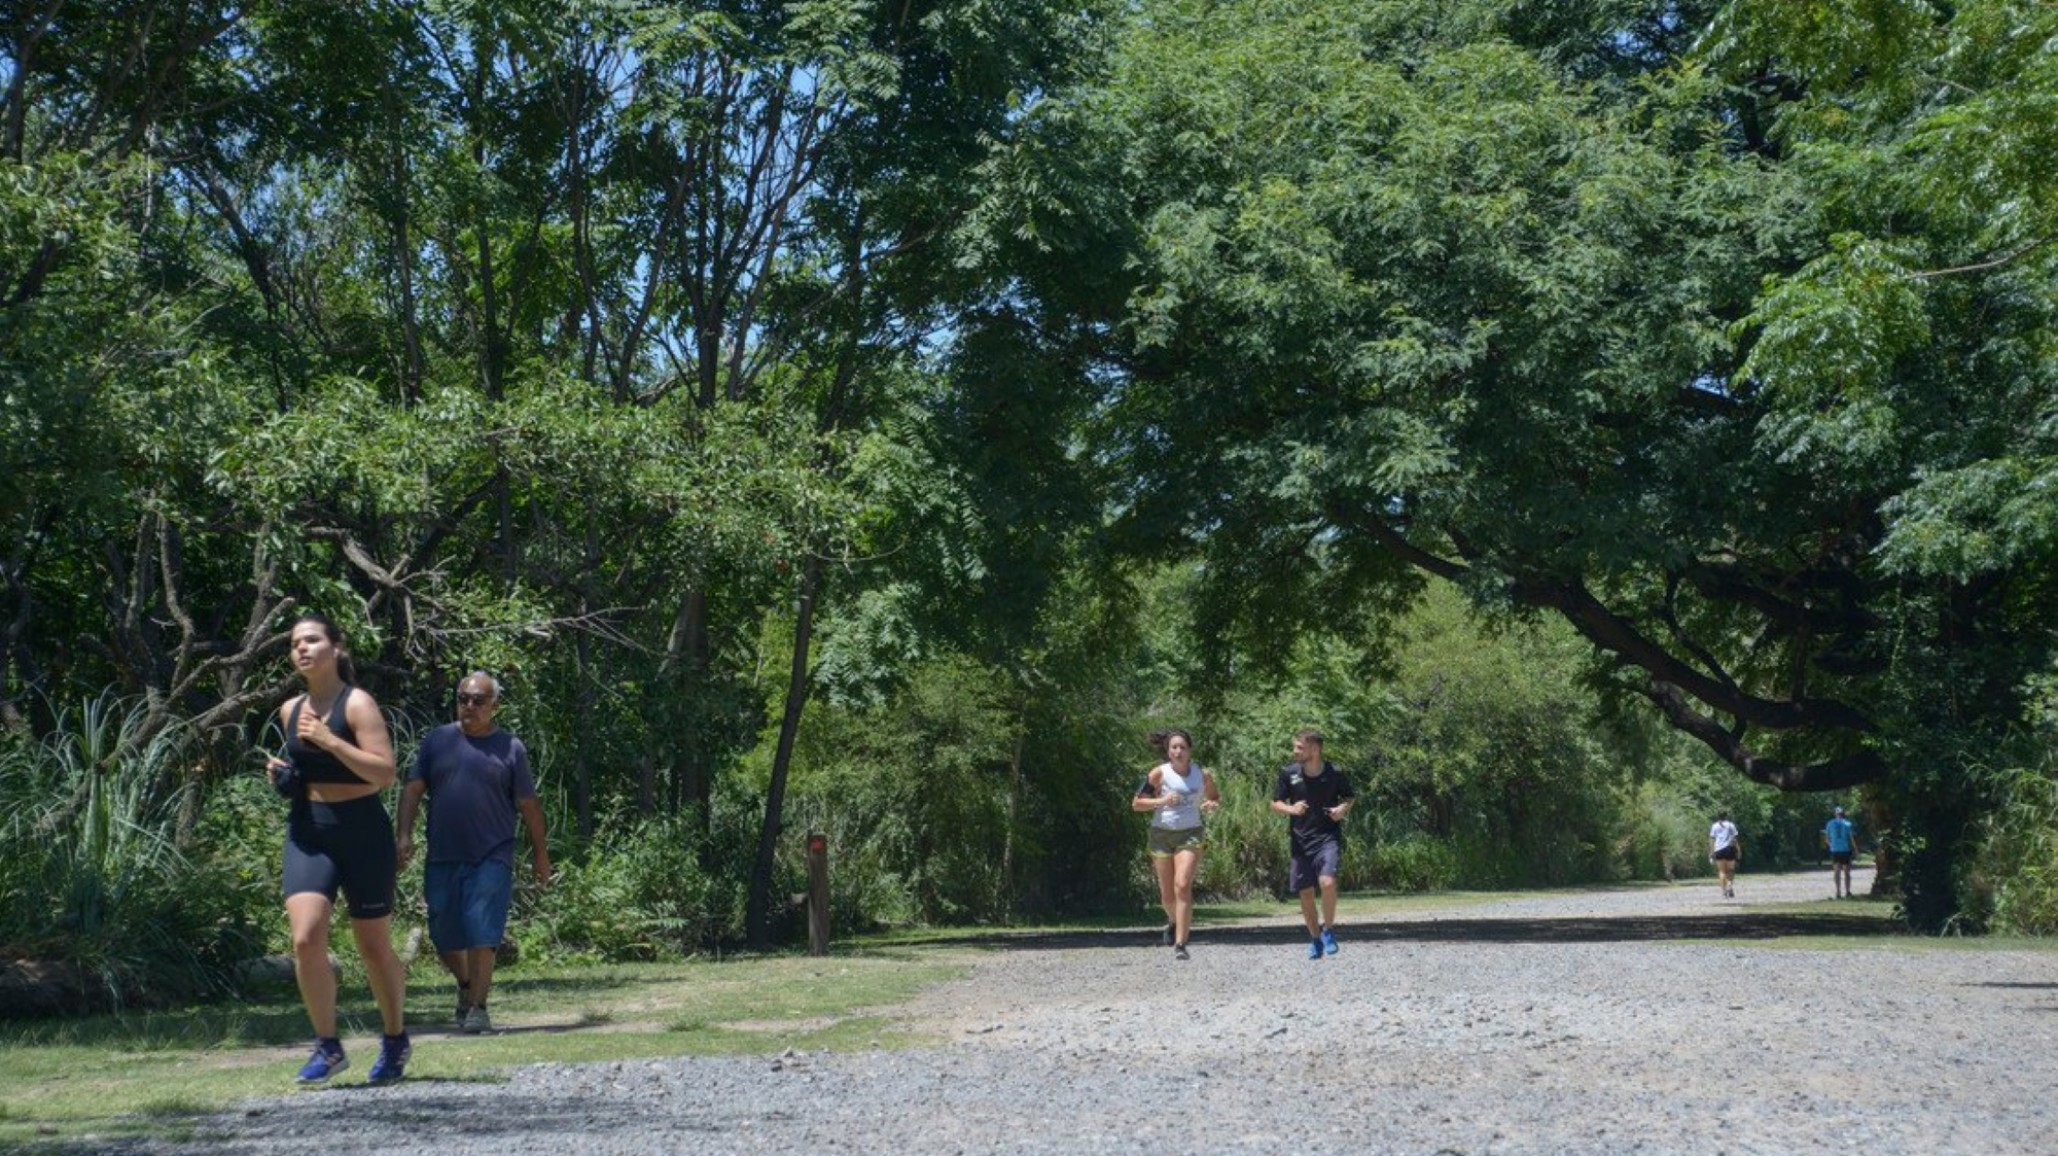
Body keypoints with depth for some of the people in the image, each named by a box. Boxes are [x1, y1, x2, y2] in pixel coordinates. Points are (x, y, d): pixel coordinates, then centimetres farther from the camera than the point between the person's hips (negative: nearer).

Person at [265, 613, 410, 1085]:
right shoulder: (290, 711, 10)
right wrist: (283, 774, 5)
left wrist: (329, 740, -23)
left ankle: (395, 1040, 30)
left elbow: (385, 773, -17)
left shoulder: (357, 704, -8)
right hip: (308, 833, 4)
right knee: (306, 939, -16)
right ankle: (328, 1046, -3)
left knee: (374, 949, 7)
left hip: (361, 831, -4)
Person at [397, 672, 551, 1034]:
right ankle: (466, 984, 35)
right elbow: (412, 789, 7)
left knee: (481, 936, -10)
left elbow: (528, 805, 7)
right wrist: (405, 835, -4)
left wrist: (540, 853, 10)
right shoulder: (437, 741, 8)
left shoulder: (510, 749, 3)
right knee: (443, 936, 9)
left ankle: (477, 1007, -3)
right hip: (442, 858, 3)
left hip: (491, 858, -3)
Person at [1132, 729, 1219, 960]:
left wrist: (1212, 805, -6)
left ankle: (1180, 944, -18)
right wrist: (1162, 801, -19)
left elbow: (1216, 797, 18)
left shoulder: (1201, 774, 1)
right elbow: (1136, 804, -3)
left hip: (1190, 834, -1)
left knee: (1183, 886, -18)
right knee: (1167, 893, 9)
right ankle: (1173, 920, 44)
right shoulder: (1159, 773, -4)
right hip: (1162, 834, 1)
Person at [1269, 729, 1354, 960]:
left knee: (1327, 882, -23)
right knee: (1306, 892, 7)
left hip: (1328, 835, -3)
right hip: (1301, 839, 3)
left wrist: (1343, 809, -10)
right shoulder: (1289, 773, -3)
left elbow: (1348, 798, 11)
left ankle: (1328, 930, 0)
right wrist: (1291, 809, -14)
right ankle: (1315, 938, 28)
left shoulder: (1334, 774, -6)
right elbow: (1275, 804, 6)